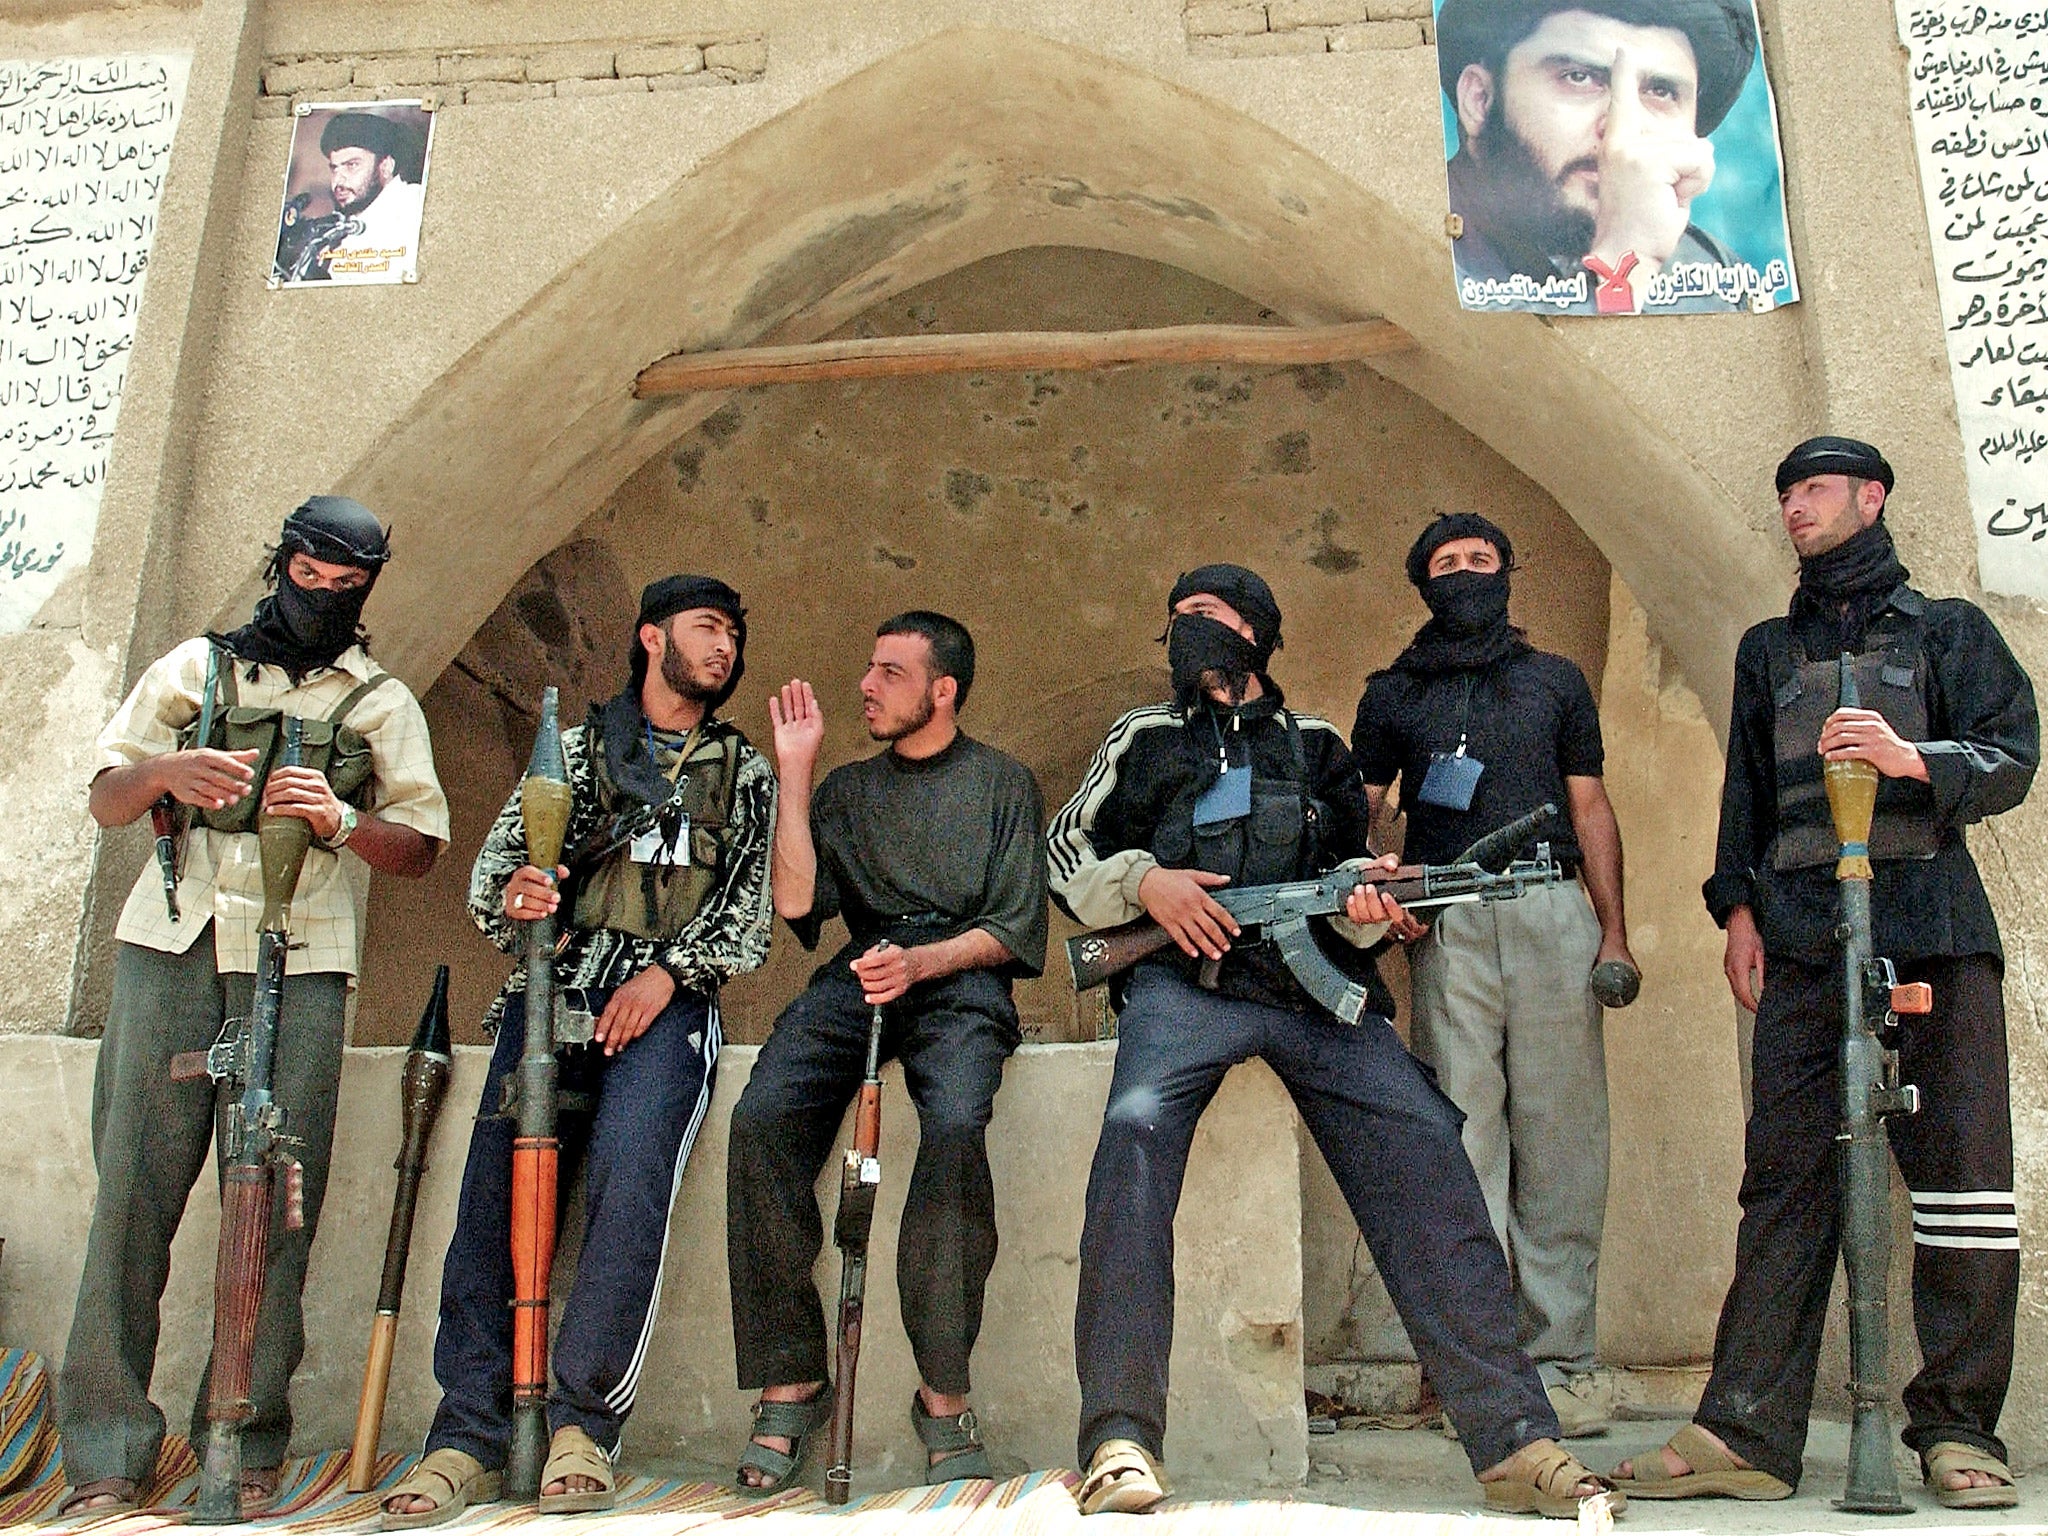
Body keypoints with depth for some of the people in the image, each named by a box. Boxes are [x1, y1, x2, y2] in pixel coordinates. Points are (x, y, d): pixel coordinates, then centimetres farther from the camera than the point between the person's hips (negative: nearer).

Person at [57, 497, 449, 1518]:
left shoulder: (382, 702, 16)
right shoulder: (195, 666, 19)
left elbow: (419, 849, 9)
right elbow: (104, 801, 14)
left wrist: (339, 821, -10)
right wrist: (163, 769, -8)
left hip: (300, 963, -1)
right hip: (170, 947, 1)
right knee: (133, 1185, -3)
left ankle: (247, 1443, 4)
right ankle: (105, 1451, 5)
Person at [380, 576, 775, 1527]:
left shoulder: (745, 773, 22)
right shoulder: (578, 747, 23)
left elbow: (750, 911, 11)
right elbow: (495, 861, 13)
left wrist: (668, 971, -6)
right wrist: (512, 894, -11)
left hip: (664, 1002, -1)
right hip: (556, 989, 1)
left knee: (628, 1175, -25)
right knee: (496, 1187, -15)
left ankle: (583, 1426, -18)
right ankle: (470, 1436, -11)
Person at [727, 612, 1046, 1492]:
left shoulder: (1002, 782, 14)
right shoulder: (847, 789, 22)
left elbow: (1015, 929, 5)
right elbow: (797, 902, 7)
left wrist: (922, 962, -13)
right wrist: (793, 772, 8)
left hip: (962, 979, -3)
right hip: (858, 976, 3)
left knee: (956, 1124, -34)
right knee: (763, 1116, -26)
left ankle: (944, 1394, -20)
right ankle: (789, 1381, -15)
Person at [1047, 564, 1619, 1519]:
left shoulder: (1316, 747, 26)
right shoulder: (1144, 739, 24)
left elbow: (1354, 868, 23)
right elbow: (1063, 856, 19)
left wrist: (1365, 909, -1)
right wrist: (1144, 881, -1)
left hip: (1316, 983, 1)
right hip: (1186, 974, -1)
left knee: (1420, 1141, -21)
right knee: (1137, 1127, -31)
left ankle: (1514, 1442, -18)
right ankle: (1120, 1441, -28)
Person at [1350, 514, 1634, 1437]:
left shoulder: (1556, 681, 20)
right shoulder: (1393, 694, 17)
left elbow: (1591, 809, 17)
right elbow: (1356, 815, 12)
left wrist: (1614, 932, 7)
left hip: (1554, 917, 1)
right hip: (1447, 924, -1)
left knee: (1560, 1140, -1)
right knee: (1463, 1141, -6)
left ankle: (1559, 1360, 6)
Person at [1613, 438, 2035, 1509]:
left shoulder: (1947, 630, 16)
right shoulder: (1769, 650, 25)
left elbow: (2012, 758, 5)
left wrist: (1914, 758, -15)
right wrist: (1737, 904, 8)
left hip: (1933, 924, -2)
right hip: (1801, 938, 2)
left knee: (1961, 1169, -6)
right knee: (1784, 1176, -4)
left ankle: (1958, 1429, 5)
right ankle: (1747, 1430, -5)